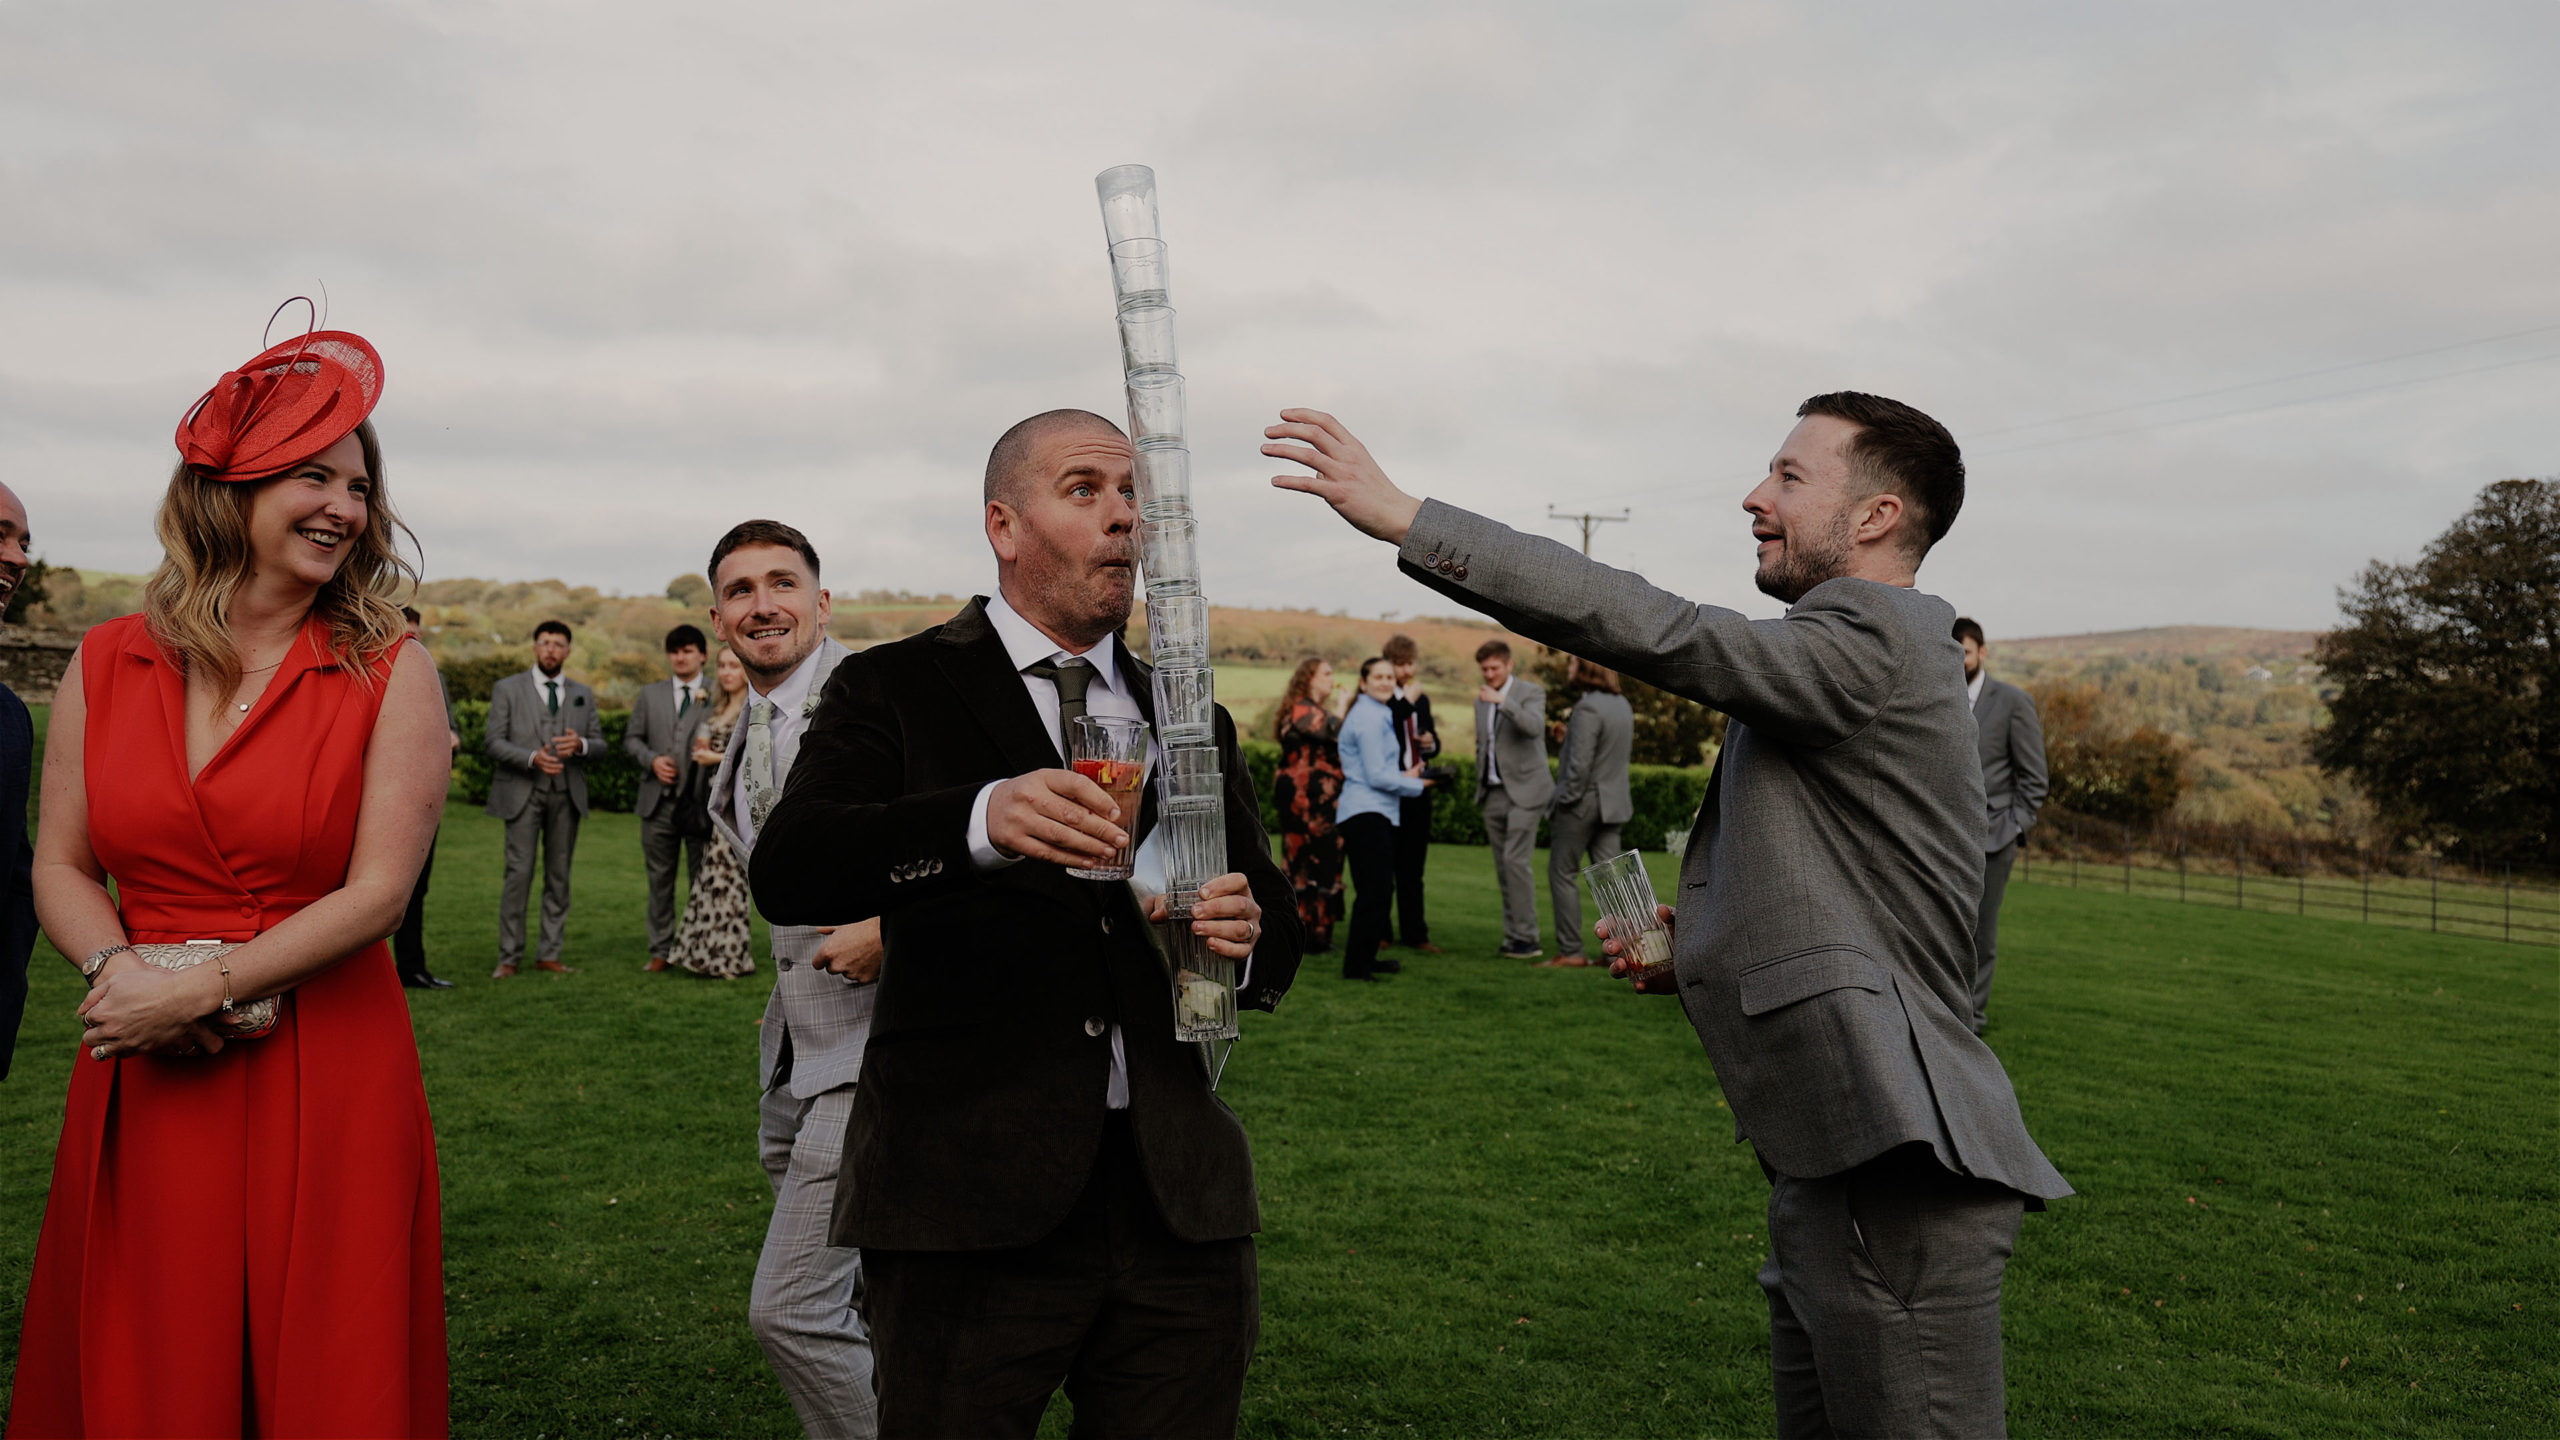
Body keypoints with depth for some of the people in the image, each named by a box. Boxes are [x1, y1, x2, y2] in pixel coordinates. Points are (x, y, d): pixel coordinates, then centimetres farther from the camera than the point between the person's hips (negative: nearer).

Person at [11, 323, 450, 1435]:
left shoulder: (390, 673, -3)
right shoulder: (106, 664, 7)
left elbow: (376, 893, -9)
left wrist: (194, 992, -12)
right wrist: (118, 971, -11)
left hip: (328, 1082, -2)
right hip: (143, 1090, 3)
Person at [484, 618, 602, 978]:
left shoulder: (583, 695, 15)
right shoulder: (508, 689, 5)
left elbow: (599, 742, 13)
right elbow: (495, 742, -2)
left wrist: (581, 744, -10)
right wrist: (532, 757, -18)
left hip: (567, 795, 4)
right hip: (523, 793, -3)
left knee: (559, 874, 5)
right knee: (519, 872, -8)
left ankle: (550, 953, 11)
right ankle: (509, 956, -2)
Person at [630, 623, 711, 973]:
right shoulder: (650, 695, 15)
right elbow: (632, 738, 13)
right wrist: (652, 760, -4)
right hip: (659, 800, 3)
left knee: (702, 879, -1)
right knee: (660, 878, 9)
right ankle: (660, 950, 17)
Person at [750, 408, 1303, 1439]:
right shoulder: (896, 688, 3)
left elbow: (1275, 942, 15)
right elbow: (786, 872, -14)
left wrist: (1245, 937, -10)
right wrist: (982, 821, -31)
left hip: (1178, 1201, 4)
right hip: (971, 1200, -4)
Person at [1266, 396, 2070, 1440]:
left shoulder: (1875, 641, -12)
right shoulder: (1875, 656, 20)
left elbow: (1652, 630, -25)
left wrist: (1403, 518, -24)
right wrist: (1691, 961, 8)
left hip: (1898, 1184, -11)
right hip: (1833, 1168, 11)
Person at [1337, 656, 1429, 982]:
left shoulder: (1378, 715, 19)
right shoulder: (1369, 718, -14)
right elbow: (1376, 775, -17)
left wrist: (1403, 776, 7)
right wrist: (1414, 784, -4)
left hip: (1377, 812, 11)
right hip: (1367, 812, -11)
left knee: (1379, 889, 16)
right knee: (1374, 891, -12)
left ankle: (1365, 958, 25)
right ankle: (1356, 965, -9)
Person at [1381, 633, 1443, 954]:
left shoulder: (1421, 700, 15)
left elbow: (1434, 743, 23)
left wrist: (1431, 743, 0)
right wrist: (1406, 701, -21)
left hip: (1416, 792, 6)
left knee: (1413, 867, 8)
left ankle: (1414, 933, 12)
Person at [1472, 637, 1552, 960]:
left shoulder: (1531, 692, -5)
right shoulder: (1482, 701, 15)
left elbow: (1534, 727, -25)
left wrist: (1502, 701, -34)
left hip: (1523, 789, -7)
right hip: (1493, 793, 7)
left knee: (1514, 860, -16)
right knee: (1503, 866, 5)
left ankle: (1526, 938, -11)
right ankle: (1513, 937, 9)